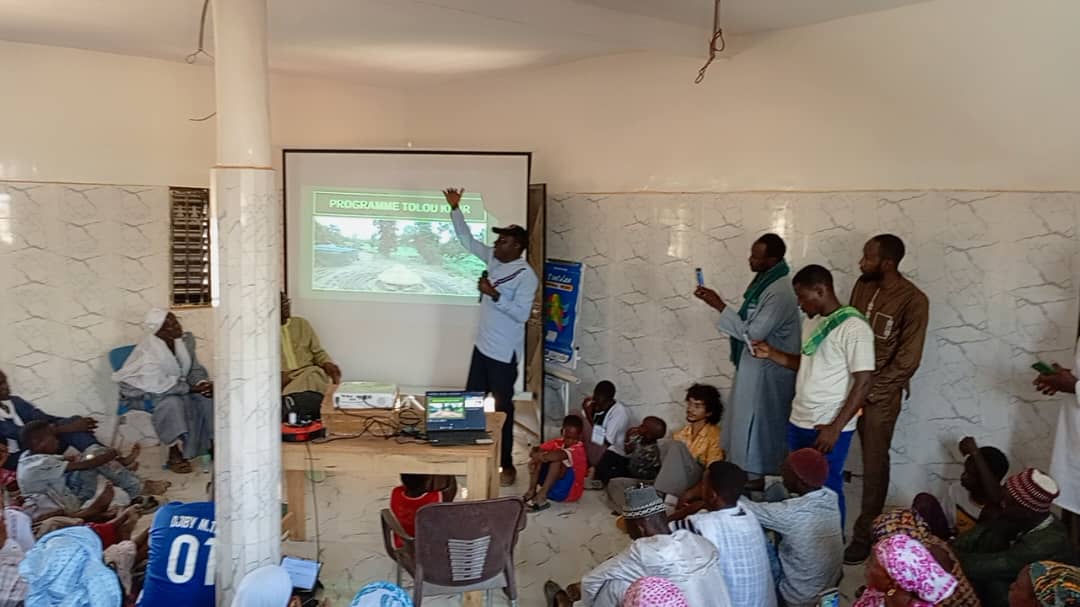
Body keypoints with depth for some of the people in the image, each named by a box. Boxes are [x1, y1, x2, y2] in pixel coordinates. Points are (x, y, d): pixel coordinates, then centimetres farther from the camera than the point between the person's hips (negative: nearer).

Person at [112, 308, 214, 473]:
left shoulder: (186, 340, -10)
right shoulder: (149, 354, -28)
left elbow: (195, 369, 0)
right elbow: (159, 387, -28)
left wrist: (203, 383, -21)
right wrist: (191, 388, -29)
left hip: (176, 384, 6)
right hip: (144, 391, -6)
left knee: (208, 397, -17)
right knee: (173, 402, -35)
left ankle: (213, 443, -9)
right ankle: (175, 453, -24)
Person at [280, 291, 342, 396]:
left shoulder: (302, 323, 18)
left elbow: (318, 352, 18)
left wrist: (327, 364, -4)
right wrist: (279, 376, -17)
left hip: (309, 372, 3)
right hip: (282, 378, -3)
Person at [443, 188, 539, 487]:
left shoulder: (526, 275, -17)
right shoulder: (493, 260, 6)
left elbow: (521, 314, -22)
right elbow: (467, 240, 13)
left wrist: (494, 294, -26)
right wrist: (455, 209, 5)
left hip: (504, 353, -8)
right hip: (482, 346, 8)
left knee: (501, 409, 1)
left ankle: (506, 465, 15)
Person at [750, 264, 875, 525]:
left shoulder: (853, 327, -15)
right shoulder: (811, 322, 10)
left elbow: (863, 383, -16)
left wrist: (835, 428, -18)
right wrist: (771, 354, 6)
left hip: (827, 428, -7)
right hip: (799, 422, 8)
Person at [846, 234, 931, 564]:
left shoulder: (913, 301, -16)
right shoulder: (862, 286, 3)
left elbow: (907, 361, -15)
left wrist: (868, 393, -13)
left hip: (880, 394, -5)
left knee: (874, 465, 5)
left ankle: (865, 535, 18)